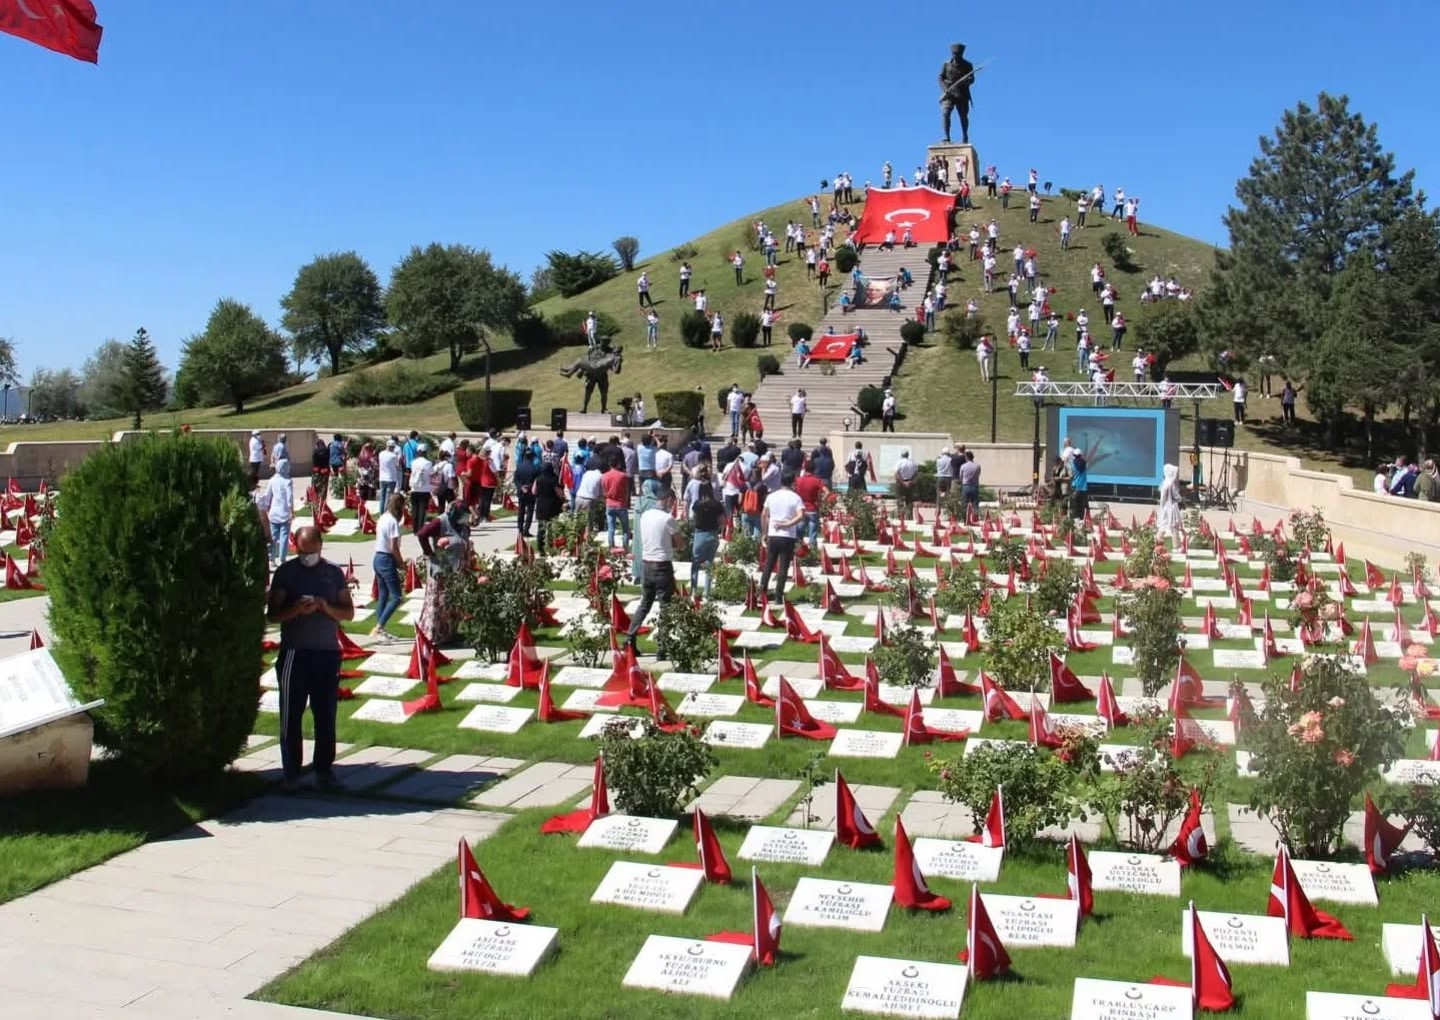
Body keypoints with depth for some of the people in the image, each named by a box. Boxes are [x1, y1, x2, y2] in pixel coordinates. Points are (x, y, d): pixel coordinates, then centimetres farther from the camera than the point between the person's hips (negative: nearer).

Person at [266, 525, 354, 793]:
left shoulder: (334, 573, 8)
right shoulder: (286, 572, 2)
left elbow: (349, 612, 8)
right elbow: (272, 614, 0)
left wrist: (327, 607, -12)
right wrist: (296, 609, -19)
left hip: (328, 652, 2)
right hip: (294, 652, -2)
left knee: (326, 716, 5)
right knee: (291, 716, 0)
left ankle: (324, 772, 13)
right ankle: (291, 774, 7)